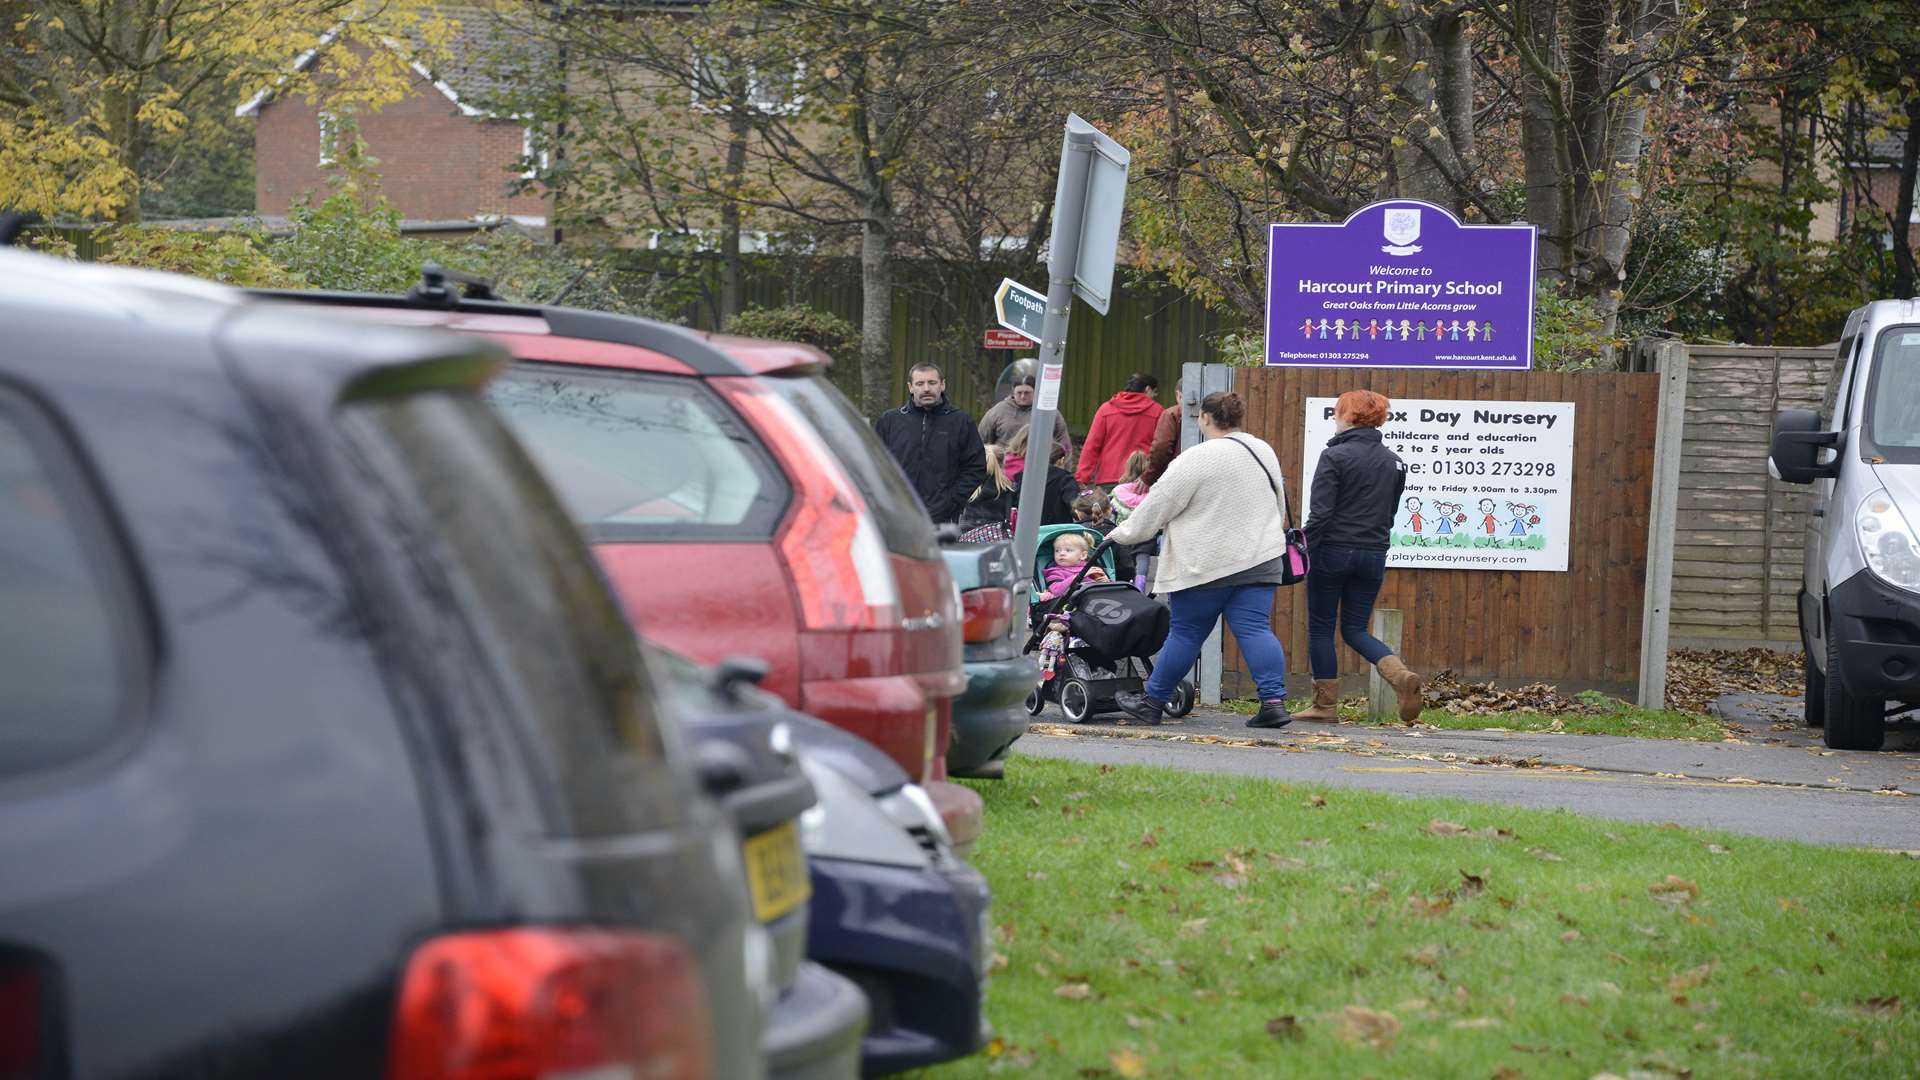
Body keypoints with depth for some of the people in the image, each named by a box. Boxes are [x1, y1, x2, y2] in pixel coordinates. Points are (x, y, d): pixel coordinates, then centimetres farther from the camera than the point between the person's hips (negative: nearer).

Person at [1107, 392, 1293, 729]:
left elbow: (1158, 505, -7)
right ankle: (1274, 701, -13)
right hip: (1261, 558, 6)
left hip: (1208, 564, -6)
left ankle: (1152, 701, 16)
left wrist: (1122, 534, 5)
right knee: (1255, 629, 0)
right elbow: (1278, 502, 22)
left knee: (1186, 633, 4)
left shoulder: (1198, 458, -13)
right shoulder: (1264, 451, 11)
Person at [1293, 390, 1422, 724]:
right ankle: (1400, 675, -13)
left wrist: (1307, 550, -8)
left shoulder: (1335, 456, -10)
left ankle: (1325, 705, 10)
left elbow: (1321, 512, -15)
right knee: (1355, 629, 12)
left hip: (1333, 552, -6)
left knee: (1321, 629, 8)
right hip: (1374, 555, 6)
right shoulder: (1393, 461, 9)